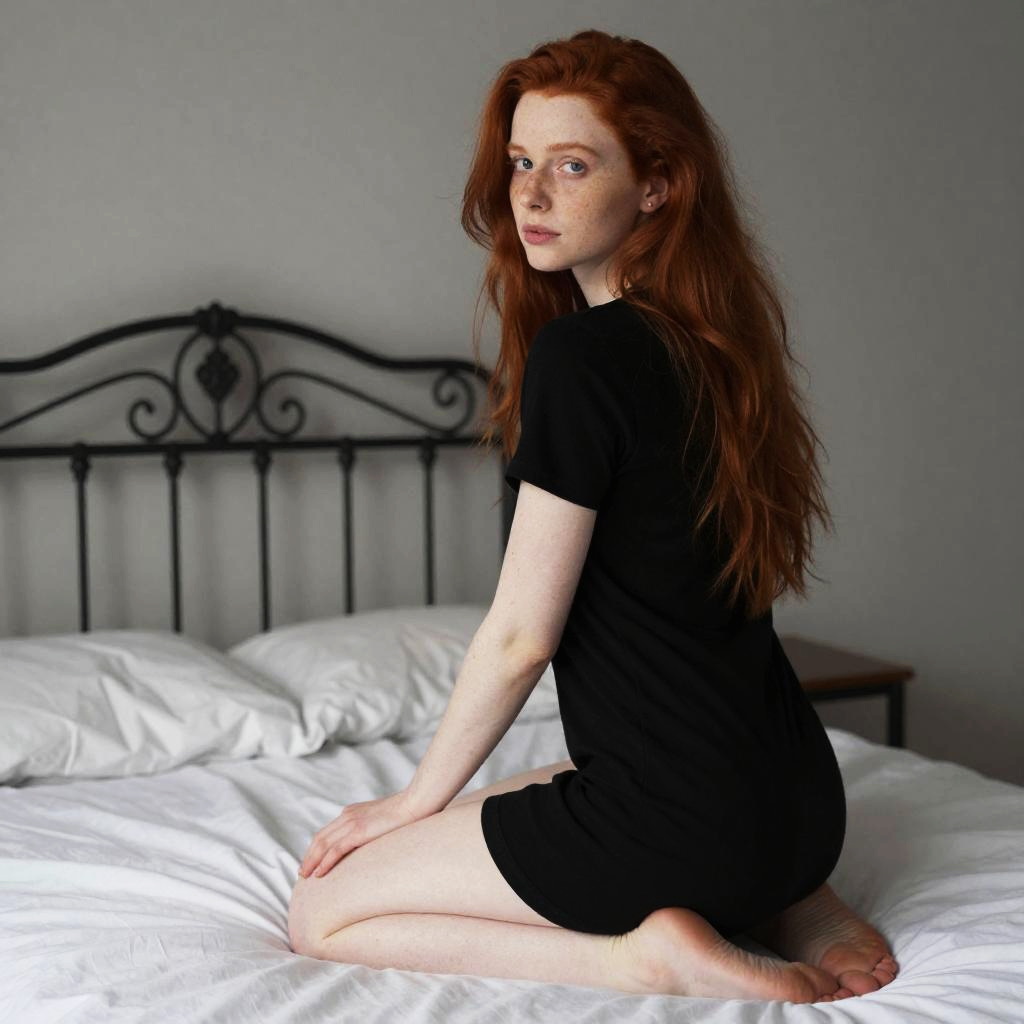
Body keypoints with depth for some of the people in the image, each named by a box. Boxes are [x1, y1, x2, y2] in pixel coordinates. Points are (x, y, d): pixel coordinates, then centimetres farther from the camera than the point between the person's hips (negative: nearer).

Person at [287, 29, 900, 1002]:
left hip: (681, 816, -8)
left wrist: (417, 799, 3)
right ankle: (788, 904, 15)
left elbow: (520, 637, -13)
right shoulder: (713, 341, 8)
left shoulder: (580, 357, -18)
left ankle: (647, 953, -7)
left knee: (323, 913, 5)